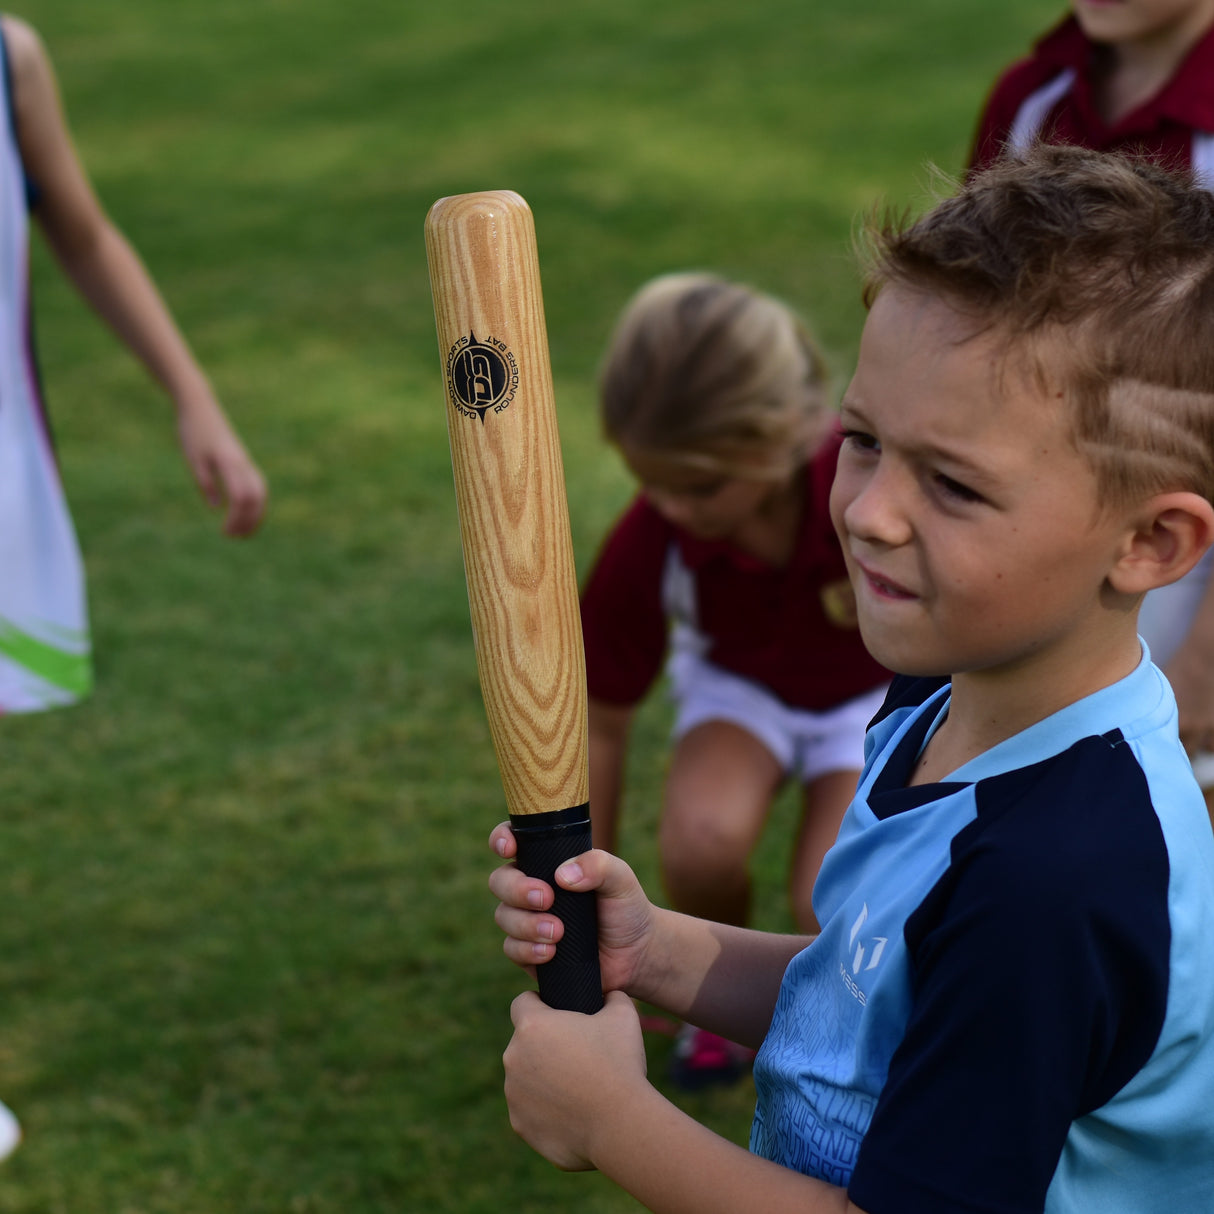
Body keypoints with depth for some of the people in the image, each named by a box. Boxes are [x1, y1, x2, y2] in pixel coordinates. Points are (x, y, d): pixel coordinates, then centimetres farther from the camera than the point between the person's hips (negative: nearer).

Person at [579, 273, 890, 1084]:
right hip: (742, 687, 2)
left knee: (833, 907, -26)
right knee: (701, 840, -31)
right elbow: (601, 728, -15)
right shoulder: (648, 547, -29)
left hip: (882, 692, -1)